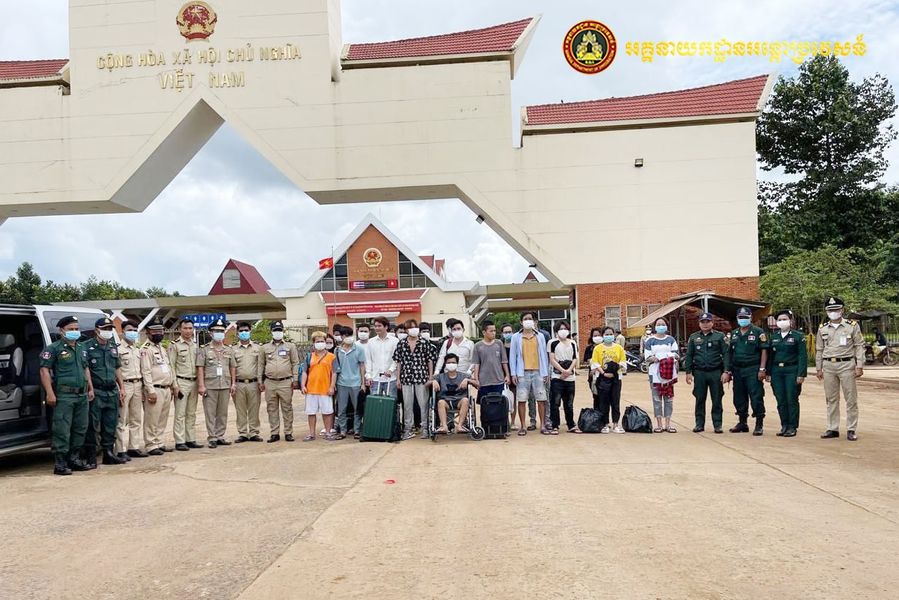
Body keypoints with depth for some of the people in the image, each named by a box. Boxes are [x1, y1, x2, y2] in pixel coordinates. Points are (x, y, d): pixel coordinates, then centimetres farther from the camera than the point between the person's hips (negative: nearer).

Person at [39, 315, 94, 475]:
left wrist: (90, 389, 19)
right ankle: (60, 463, -3)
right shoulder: (54, 348, -3)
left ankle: (74, 459, 20)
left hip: (82, 395, 7)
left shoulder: (81, 348, 18)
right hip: (64, 396, -7)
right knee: (62, 430, -7)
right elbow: (44, 370, -8)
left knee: (80, 429, 10)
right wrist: (50, 393, -15)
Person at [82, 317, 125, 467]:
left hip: (112, 392, 6)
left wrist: (121, 387, 15)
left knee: (110, 425, 11)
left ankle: (108, 453, 20)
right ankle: (90, 457, 2)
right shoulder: (88, 347, -5)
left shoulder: (113, 347, 16)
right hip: (96, 392, -6)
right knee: (92, 426, -3)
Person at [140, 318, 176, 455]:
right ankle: (151, 446, 2)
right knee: (152, 419, -4)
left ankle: (159, 443, 21)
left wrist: (173, 384, 18)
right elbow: (146, 371, -15)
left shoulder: (162, 349, 19)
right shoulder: (146, 349, -8)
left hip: (167, 389, 9)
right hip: (155, 390, -8)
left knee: (162, 419, 13)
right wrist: (151, 391, -20)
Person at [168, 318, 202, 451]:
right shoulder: (174, 345, -5)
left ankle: (191, 439, 15)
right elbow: (171, 367, -8)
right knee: (180, 414, -4)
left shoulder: (195, 345, 13)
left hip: (194, 382, 6)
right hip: (181, 382, -6)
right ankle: (179, 442, 0)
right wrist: (175, 385, -13)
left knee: (191, 414, 10)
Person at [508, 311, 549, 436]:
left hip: (538, 372, 1)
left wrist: (546, 373, 5)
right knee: (522, 400, 0)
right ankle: (522, 427, 7)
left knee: (541, 399, 2)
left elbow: (544, 355, 10)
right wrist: (513, 373, -2)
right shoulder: (516, 337, 5)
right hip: (522, 373, -1)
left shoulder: (540, 336, 10)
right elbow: (512, 355, 4)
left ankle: (543, 425, 10)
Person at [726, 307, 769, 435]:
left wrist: (762, 369, -14)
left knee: (756, 398, -6)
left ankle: (759, 425, 0)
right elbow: (730, 353, 17)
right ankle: (742, 423, 22)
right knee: (739, 399, 11)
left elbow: (764, 351, -6)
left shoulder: (758, 332, -2)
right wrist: (729, 370, 12)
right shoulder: (734, 334, 15)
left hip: (753, 370, -6)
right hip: (737, 370, 6)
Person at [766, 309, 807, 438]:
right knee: (781, 401, 5)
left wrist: (801, 374, -13)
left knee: (792, 400, -3)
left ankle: (792, 427, 5)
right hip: (777, 371, 4)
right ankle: (784, 426, 14)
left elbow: (803, 356, -6)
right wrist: (768, 373, 8)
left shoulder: (798, 336, -1)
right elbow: (770, 356, 14)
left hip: (791, 371, -4)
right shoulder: (774, 337, 13)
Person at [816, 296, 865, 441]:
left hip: (847, 365, -3)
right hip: (828, 366, 3)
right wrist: (818, 368, 10)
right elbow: (819, 350, 13)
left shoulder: (852, 326, 0)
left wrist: (859, 366, -8)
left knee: (851, 399, 0)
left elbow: (860, 346, -1)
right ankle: (832, 429, 15)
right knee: (831, 399, 8)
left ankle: (851, 430, 7)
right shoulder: (822, 328, 9)